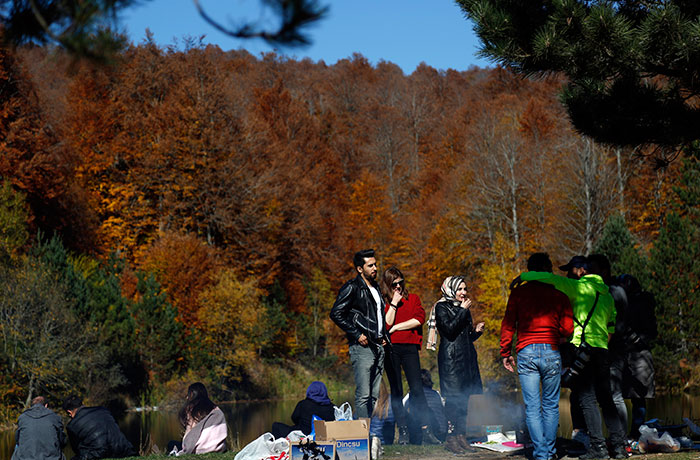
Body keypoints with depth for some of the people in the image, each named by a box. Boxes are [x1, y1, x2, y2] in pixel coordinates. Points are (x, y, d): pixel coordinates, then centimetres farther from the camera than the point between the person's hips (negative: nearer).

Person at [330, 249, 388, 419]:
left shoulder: (375, 287, 19)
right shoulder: (352, 288, -7)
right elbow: (336, 314, -14)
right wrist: (356, 335, -16)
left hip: (378, 346, 8)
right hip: (362, 347, -8)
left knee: (373, 396, 8)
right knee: (363, 395, -11)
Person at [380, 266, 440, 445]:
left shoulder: (413, 299, 13)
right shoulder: (382, 302, 8)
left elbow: (419, 319, -3)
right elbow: (386, 324, -6)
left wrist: (395, 328, -5)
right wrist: (393, 303, -7)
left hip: (409, 347, 0)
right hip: (390, 348, 0)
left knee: (417, 388, -8)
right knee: (396, 390, 2)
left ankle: (426, 431, -9)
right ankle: (402, 432, 4)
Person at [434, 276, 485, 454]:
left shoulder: (463, 308, 20)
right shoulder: (442, 307, -2)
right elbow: (449, 329, -17)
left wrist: (477, 331, 4)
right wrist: (463, 311, -11)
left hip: (467, 357, 7)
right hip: (451, 357, -7)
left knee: (464, 398, 5)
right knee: (454, 397, -10)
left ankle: (461, 437, 9)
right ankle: (451, 439, -7)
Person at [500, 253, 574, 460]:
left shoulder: (518, 293, 3)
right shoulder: (559, 296, 3)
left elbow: (508, 325, 3)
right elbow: (567, 329, 1)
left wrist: (505, 353, 11)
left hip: (526, 352, 0)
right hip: (551, 353, 0)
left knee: (532, 407, 1)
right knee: (551, 405, 11)